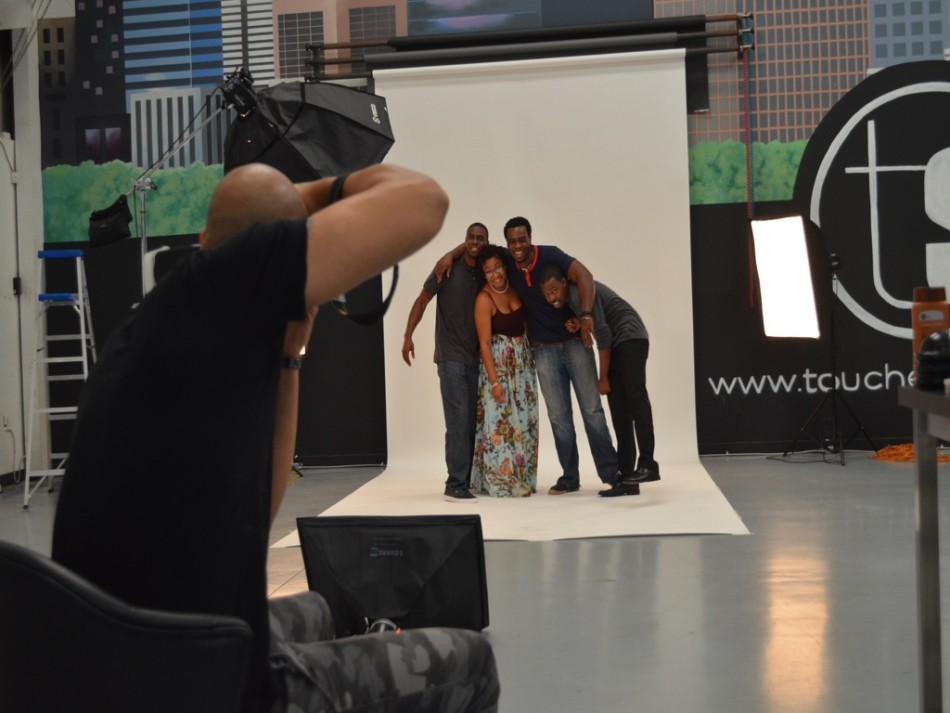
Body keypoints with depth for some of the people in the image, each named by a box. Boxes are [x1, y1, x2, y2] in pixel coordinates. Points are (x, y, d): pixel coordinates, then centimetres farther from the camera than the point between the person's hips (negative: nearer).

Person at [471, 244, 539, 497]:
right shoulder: (484, 299, -16)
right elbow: (484, 342, -16)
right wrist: (494, 380, -19)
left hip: (523, 360, 6)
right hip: (498, 362, -6)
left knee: (524, 420, 8)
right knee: (501, 420, -6)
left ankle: (522, 479, 17)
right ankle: (501, 481, 1)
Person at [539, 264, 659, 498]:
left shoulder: (580, 294, -18)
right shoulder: (569, 298, 10)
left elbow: (603, 335, -17)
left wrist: (603, 378, -10)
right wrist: (577, 324, -4)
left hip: (630, 338, -9)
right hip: (615, 345, 10)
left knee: (635, 397, -25)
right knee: (619, 412, 2)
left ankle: (647, 464, -35)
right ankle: (627, 478, -2)